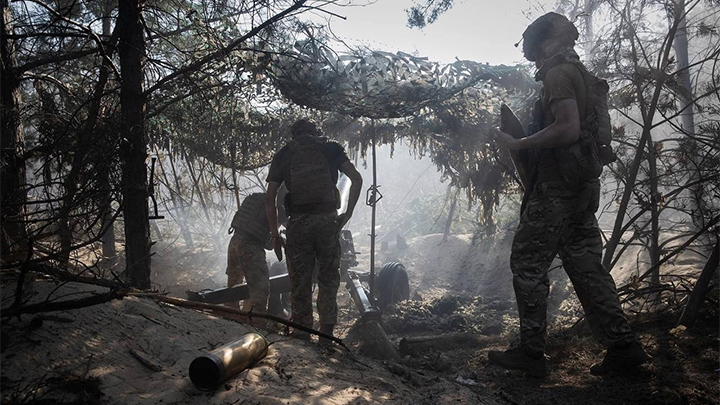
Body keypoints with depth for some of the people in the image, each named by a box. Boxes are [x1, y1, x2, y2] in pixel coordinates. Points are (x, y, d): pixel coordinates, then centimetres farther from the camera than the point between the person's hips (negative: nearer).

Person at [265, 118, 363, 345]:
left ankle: (302, 336, 12)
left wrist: (274, 234, 8)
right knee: (329, 279, 11)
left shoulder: (283, 155, 12)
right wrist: (347, 214, 5)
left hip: (298, 223, 0)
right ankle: (326, 334, 11)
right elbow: (356, 180, 0)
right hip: (327, 220, 0)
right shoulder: (330, 148, 10)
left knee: (300, 283, 8)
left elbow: (270, 198, 6)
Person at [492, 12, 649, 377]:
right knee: (584, 263, 12)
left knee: (528, 264, -2)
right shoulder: (577, 71, 18)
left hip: (556, 187, -9)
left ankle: (531, 353, 5)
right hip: (583, 186, 10)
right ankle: (622, 345, 15)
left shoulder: (556, 73, -11)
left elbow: (568, 129, -25)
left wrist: (518, 144, -16)